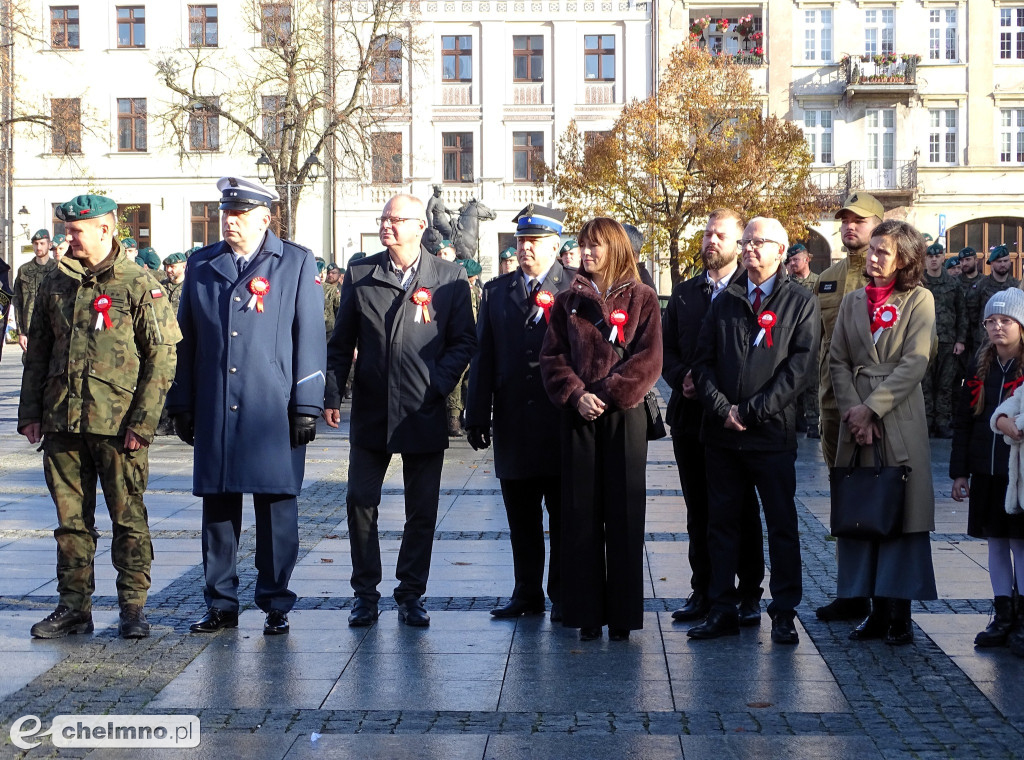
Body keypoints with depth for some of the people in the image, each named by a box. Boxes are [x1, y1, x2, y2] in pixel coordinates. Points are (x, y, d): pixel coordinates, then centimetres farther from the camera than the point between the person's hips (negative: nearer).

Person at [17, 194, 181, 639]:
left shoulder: (139, 285, -4)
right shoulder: (55, 283, 11)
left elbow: (162, 358, -6)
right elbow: (37, 352, 16)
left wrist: (143, 422, -12)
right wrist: (30, 413, 9)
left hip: (118, 425, -4)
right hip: (62, 421, 5)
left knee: (128, 519, 2)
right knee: (71, 519, 9)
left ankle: (133, 607, 12)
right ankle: (73, 607, 17)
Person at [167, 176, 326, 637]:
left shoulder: (297, 263, 3)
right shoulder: (202, 265, 12)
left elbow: (310, 339, 0)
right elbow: (187, 338, 15)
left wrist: (307, 406, -5)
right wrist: (181, 404, 11)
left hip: (274, 413, -3)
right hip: (214, 412, 3)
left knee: (276, 508, 3)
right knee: (217, 505, 7)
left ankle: (275, 605, 13)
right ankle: (220, 604, 17)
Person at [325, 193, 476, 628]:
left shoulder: (450, 278, 0)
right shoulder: (359, 274, 5)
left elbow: (464, 341, 2)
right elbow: (342, 342, 7)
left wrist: (438, 385, -10)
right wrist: (332, 396, 0)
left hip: (424, 414, -1)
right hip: (371, 411, 1)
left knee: (422, 511, 6)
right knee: (361, 502, 1)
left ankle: (411, 595, 19)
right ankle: (365, 594, 15)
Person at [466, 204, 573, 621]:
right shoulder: (496, 291, 11)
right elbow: (483, 356, 8)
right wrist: (477, 416, 3)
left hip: (562, 421, -3)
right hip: (513, 424, 4)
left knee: (564, 517, 5)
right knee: (521, 518, 11)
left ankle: (563, 596, 15)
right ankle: (527, 593, 21)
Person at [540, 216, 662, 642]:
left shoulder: (641, 299, 4)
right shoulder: (567, 301, 11)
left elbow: (648, 359, -4)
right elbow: (552, 356, 5)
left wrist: (608, 394, -13)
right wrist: (576, 395, -10)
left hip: (624, 416, -2)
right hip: (579, 417, 2)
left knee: (624, 515, 0)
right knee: (581, 515, 2)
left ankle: (622, 615, 8)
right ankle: (587, 614, 9)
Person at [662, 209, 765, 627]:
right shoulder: (683, 293, 14)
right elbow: (665, 348, 13)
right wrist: (682, 377, -7)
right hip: (690, 415, 5)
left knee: (743, 510, 2)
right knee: (699, 510, 10)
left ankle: (749, 596, 9)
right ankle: (703, 591, 18)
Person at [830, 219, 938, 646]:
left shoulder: (919, 300, 1)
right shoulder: (853, 302, 12)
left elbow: (914, 363, -8)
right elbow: (838, 360, 7)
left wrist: (871, 407, -12)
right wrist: (853, 411, -7)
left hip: (900, 420, -4)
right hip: (857, 419, 4)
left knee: (902, 515, -2)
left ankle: (899, 614, 4)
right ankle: (876, 610, 12)